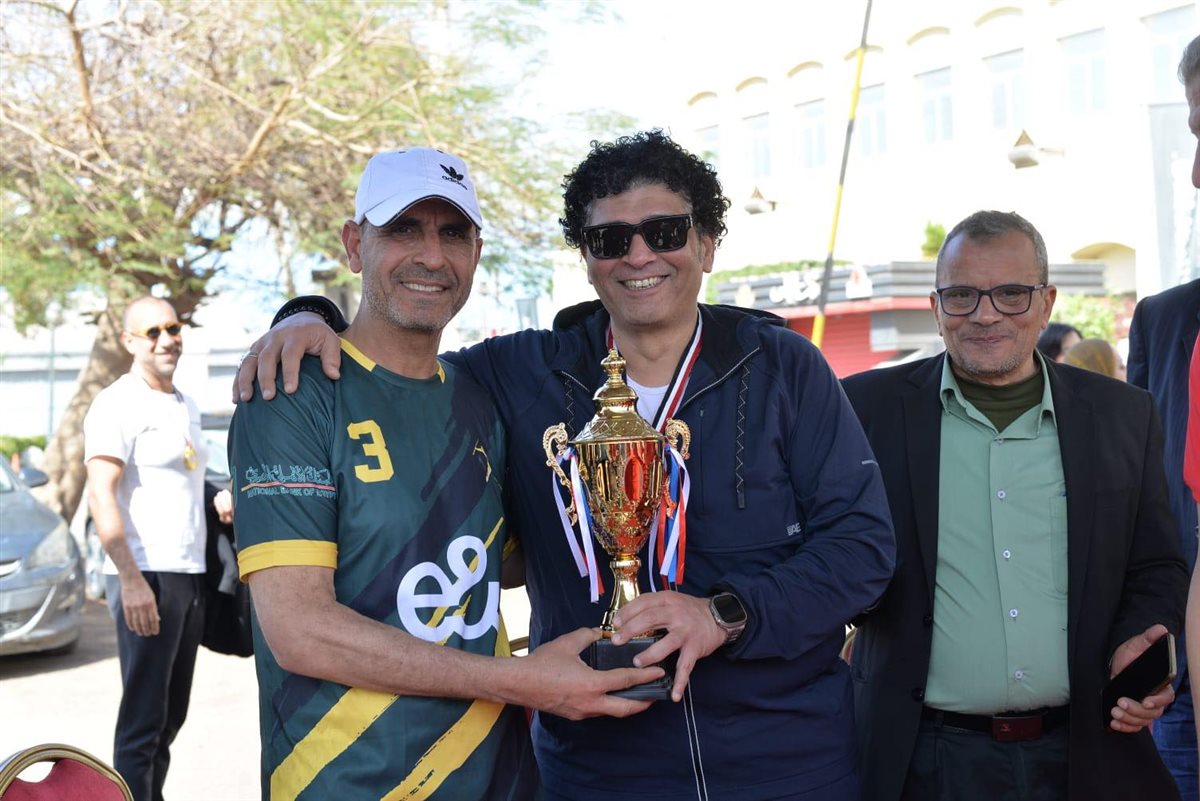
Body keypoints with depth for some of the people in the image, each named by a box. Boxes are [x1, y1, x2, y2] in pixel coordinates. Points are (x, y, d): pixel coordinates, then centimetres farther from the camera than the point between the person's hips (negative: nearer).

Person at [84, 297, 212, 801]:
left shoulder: (186, 407, 16)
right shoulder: (118, 404, -8)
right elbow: (101, 497, -16)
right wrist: (131, 580, -22)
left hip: (190, 575, 8)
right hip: (147, 576, -8)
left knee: (171, 716, 13)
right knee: (143, 719, -4)